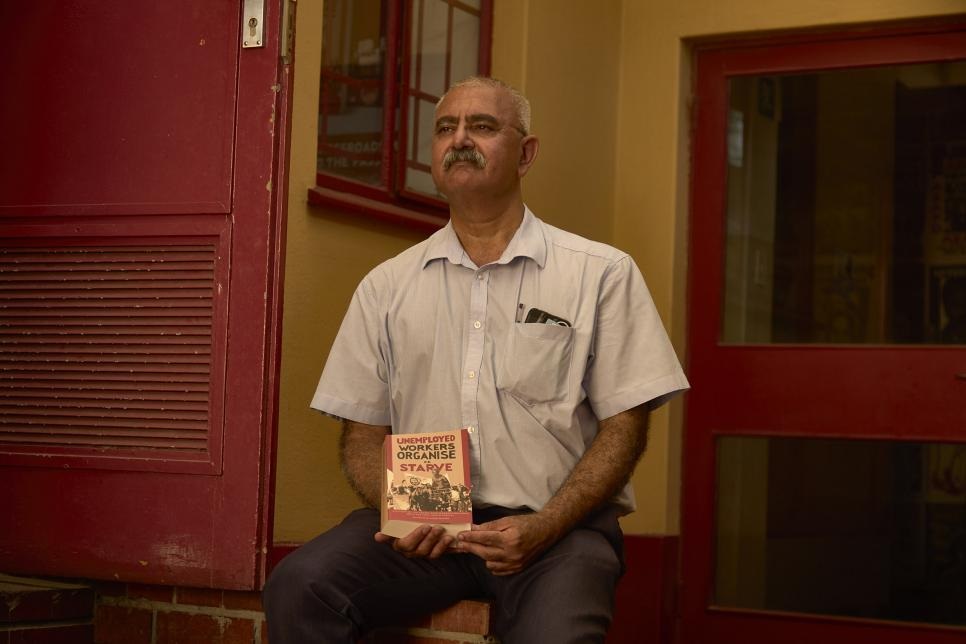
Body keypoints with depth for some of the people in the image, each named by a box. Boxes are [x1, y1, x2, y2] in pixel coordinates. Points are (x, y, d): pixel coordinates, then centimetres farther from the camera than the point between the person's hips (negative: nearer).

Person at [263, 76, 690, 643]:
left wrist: (544, 527, -13)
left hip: (556, 523, -2)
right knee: (298, 588, -25)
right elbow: (363, 434, 13)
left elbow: (624, 426, 1)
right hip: (424, 527, 3)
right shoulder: (387, 287, 13)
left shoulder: (602, 273, 5)